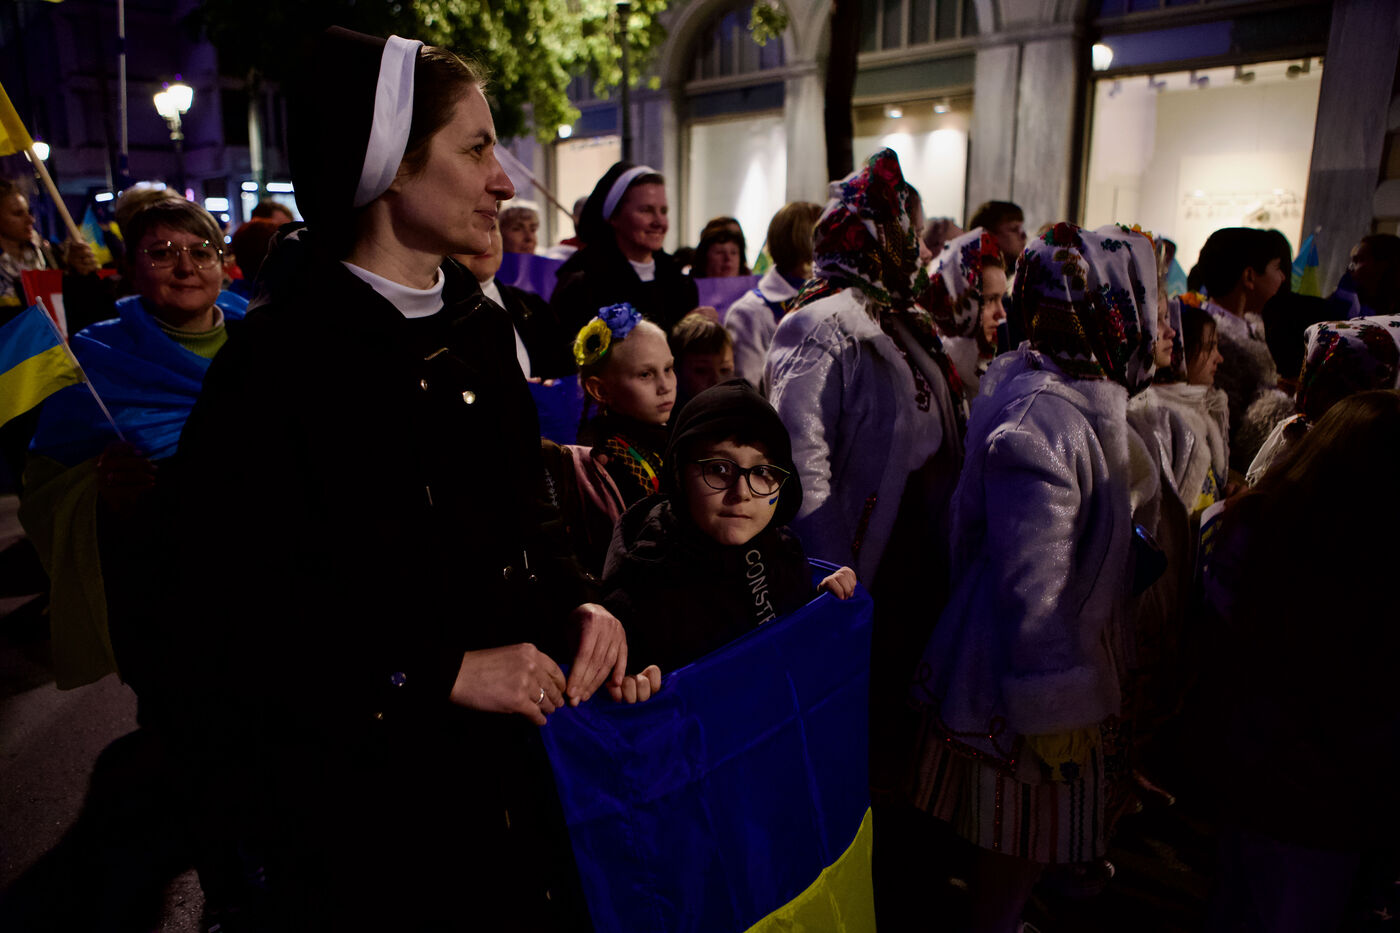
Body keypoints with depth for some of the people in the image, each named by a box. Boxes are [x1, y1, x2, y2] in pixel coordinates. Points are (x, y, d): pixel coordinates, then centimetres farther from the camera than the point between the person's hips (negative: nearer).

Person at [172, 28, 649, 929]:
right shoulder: (284, 354, -19)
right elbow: (230, 619, -20)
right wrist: (441, 675, -22)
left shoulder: (481, 324, 3)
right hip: (353, 785, -6)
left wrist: (577, 602, -6)